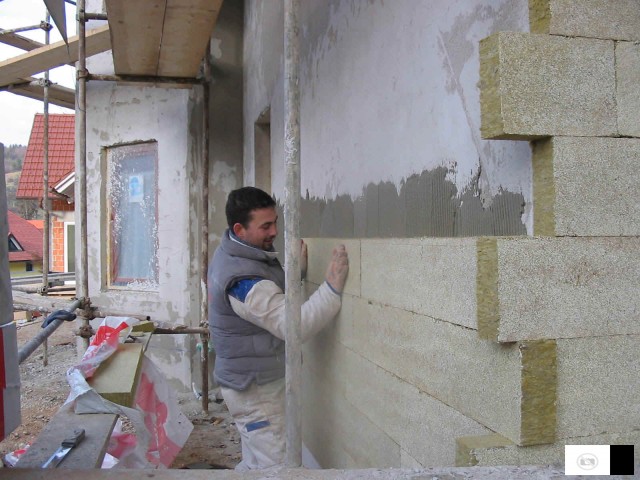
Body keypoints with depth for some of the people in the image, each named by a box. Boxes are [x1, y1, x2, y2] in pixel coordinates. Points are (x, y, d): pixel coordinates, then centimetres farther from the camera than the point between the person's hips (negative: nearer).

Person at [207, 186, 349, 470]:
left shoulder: (232, 252, 3)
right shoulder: (242, 278, -28)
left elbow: (274, 297, 14)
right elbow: (294, 327, -32)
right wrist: (333, 287, -36)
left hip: (253, 382, 10)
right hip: (255, 389, -10)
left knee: (256, 463, 22)